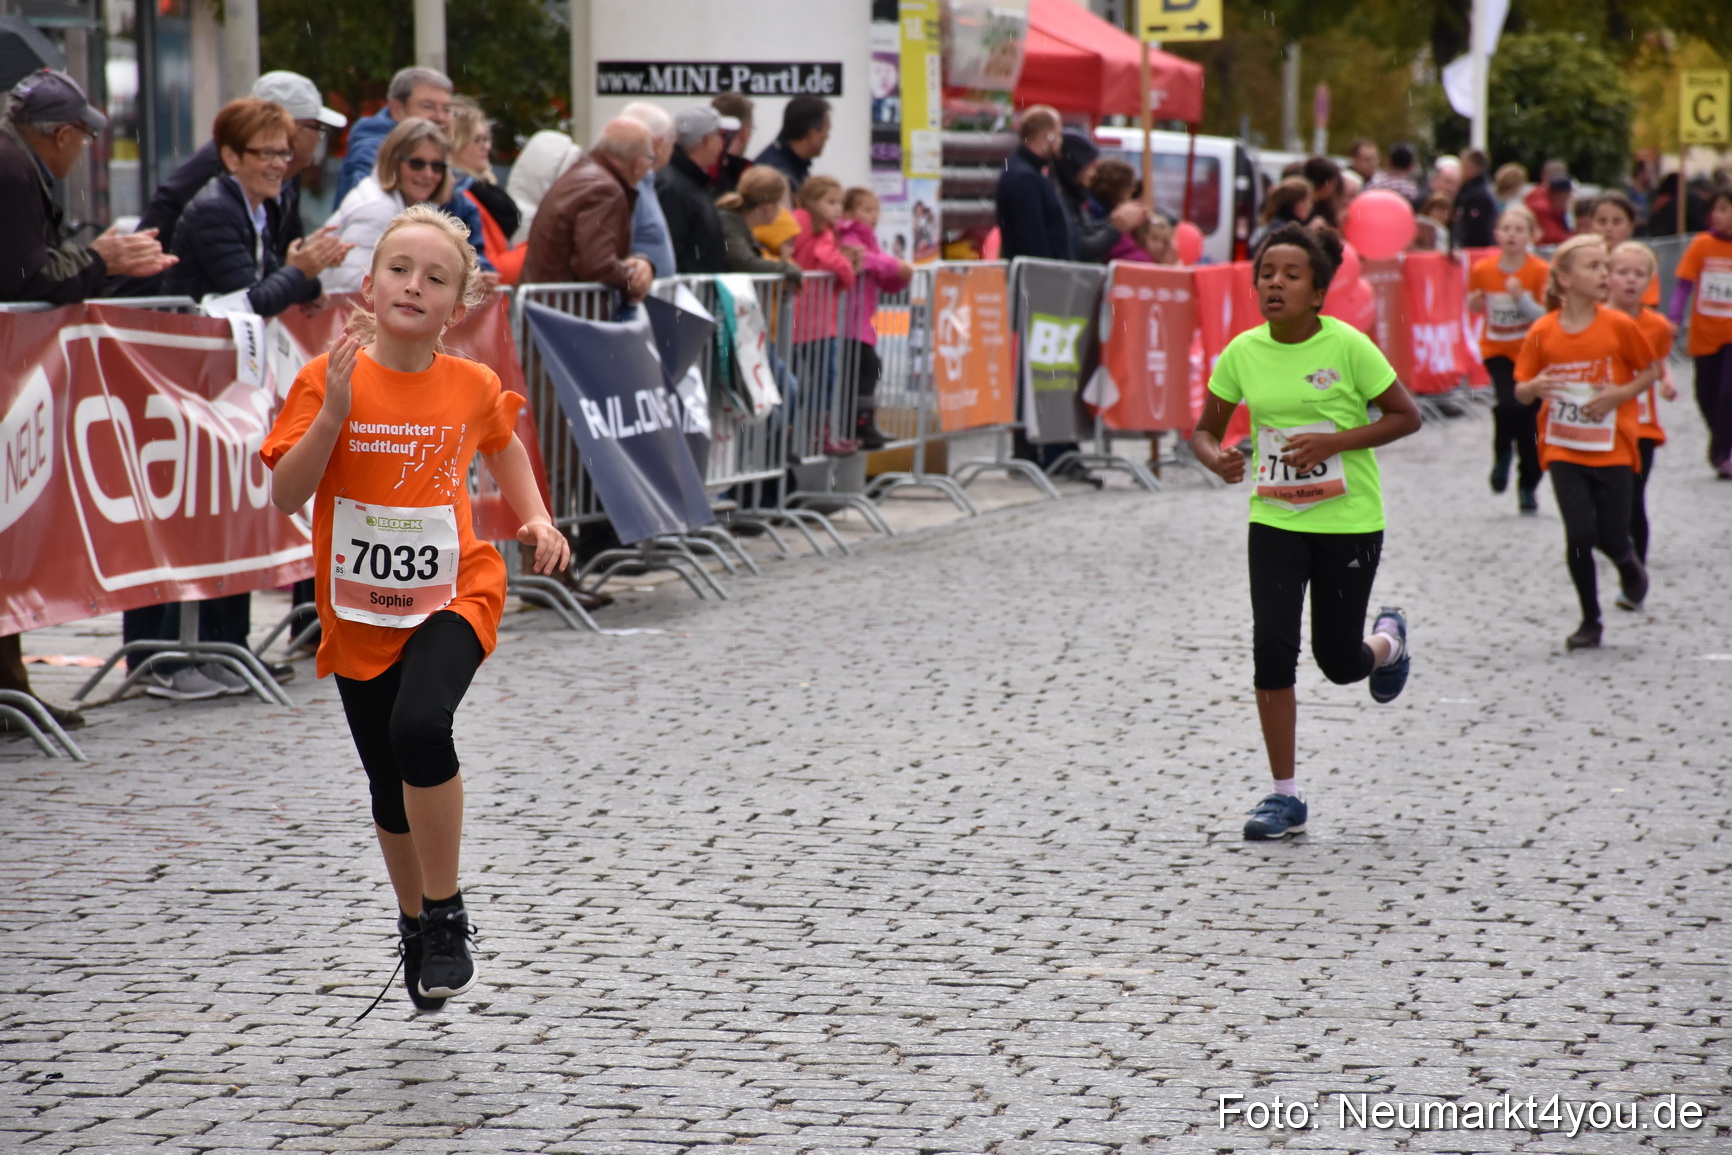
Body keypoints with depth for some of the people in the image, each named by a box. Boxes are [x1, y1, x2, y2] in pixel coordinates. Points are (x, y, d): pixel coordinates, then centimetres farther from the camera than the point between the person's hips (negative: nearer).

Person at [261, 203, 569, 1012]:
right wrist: (334, 414, -25)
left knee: (419, 726, -28)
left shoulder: (473, 386, -2)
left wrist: (536, 521, 6)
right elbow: (286, 496, -13)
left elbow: (502, 446, 20)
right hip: (360, 611, 1)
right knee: (390, 789, 12)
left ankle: (446, 915, -11)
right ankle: (414, 926, 38)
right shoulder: (328, 380, -9)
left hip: (453, 595, -1)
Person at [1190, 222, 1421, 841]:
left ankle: (1389, 641, 43)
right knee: (1272, 649, -9)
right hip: (1274, 519, 3)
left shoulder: (1348, 347, -13)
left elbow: (1406, 416, -7)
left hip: (1349, 522, -3)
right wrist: (1216, 458, -16)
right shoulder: (1243, 352, -2)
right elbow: (1205, 428, 7)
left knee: (1338, 661, 4)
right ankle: (1286, 795, 2)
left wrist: (1335, 442, -20)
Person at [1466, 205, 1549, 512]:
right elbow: (1475, 305, 12)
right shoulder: (1483, 270, -5)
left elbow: (1548, 317, -13)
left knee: (1529, 419, 4)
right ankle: (1503, 455, 6)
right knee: (1508, 403, -25)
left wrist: (1521, 297, -28)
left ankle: (1528, 486, 22)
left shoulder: (1540, 271, -11)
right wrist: (1475, 303, -11)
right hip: (1497, 351, 0)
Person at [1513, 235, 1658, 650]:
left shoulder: (1618, 326, -7)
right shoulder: (1543, 332, -5)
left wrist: (1620, 394, -13)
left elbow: (1651, 370, 4)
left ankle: (1628, 563, 36)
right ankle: (1590, 620, 10)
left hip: (1612, 449, 0)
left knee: (1611, 537, -2)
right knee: (1580, 534, -9)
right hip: (1564, 450, 0)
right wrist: (1534, 388, -20)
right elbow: (1521, 391, 3)